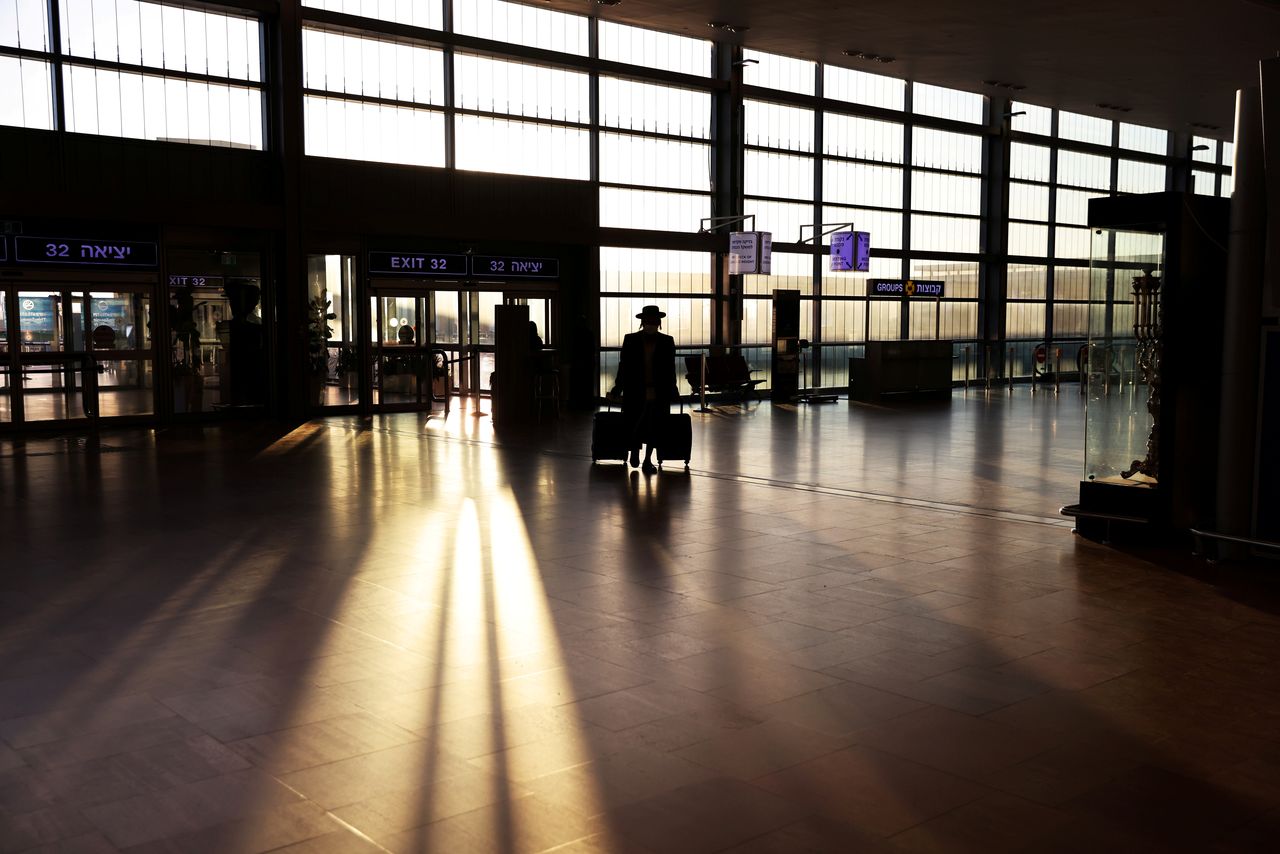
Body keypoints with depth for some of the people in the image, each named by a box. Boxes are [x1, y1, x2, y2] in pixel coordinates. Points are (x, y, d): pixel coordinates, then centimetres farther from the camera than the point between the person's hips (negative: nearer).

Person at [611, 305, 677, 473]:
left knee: (654, 427, 3)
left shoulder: (667, 342, 5)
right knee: (635, 424, -5)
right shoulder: (631, 340, 3)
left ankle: (648, 459, 18)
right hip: (636, 392, -1)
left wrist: (672, 392, 5)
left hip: (659, 394, 1)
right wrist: (617, 389, 2)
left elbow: (670, 369, 7)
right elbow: (624, 366, 5)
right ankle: (635, 450, 24)